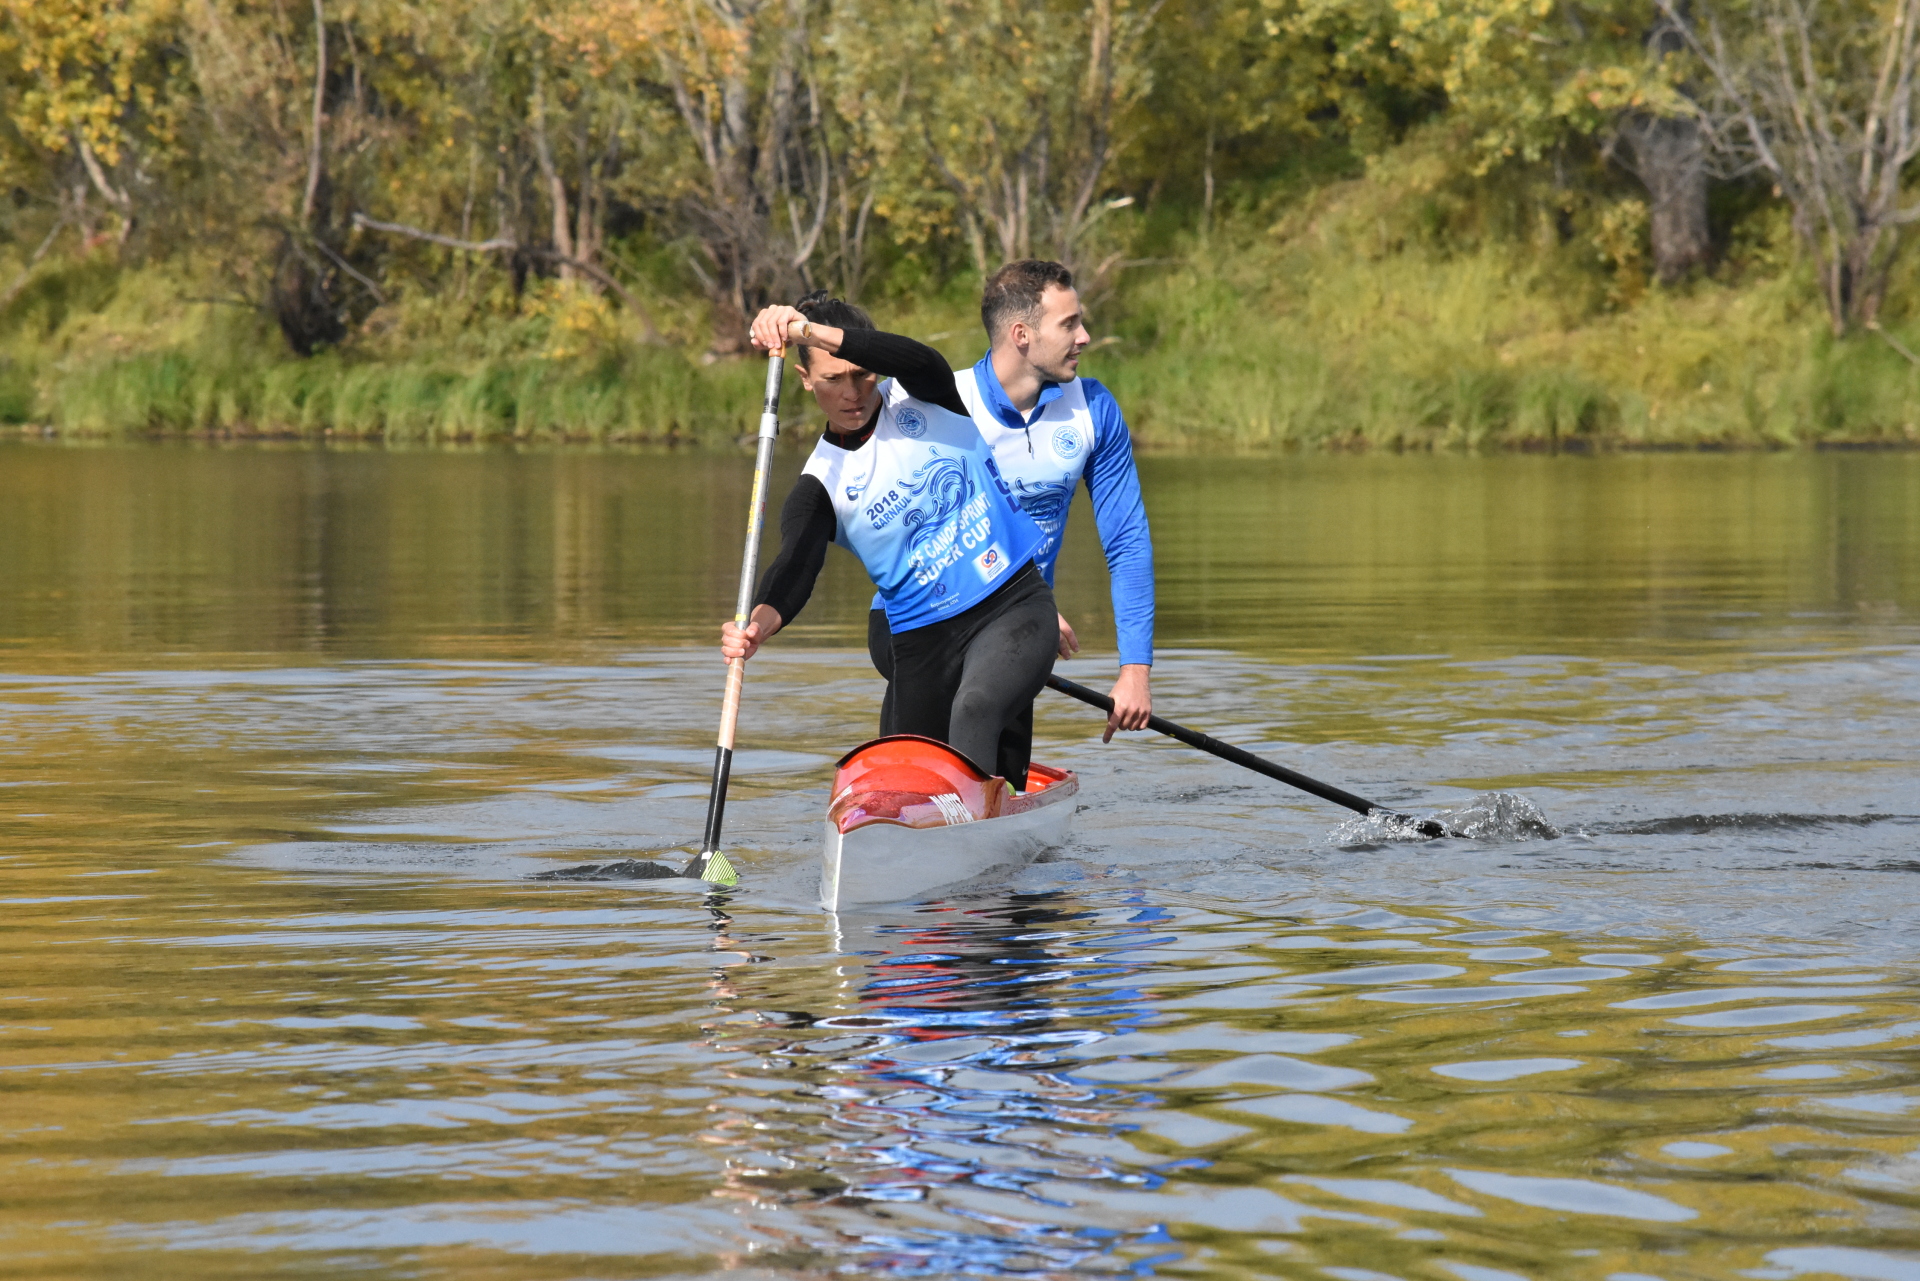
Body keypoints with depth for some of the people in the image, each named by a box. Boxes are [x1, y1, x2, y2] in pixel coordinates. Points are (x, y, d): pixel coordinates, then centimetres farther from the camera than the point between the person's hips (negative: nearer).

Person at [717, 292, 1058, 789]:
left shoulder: (920, 400, 0)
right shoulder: (819, 487, -1)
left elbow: (917, 360, -25)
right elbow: (796, 565, -19)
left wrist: (806, 330, -39)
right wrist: (761, 622, -43)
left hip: (1015, 605, -3)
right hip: (922, 642, 3)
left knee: (974, 711, -31)